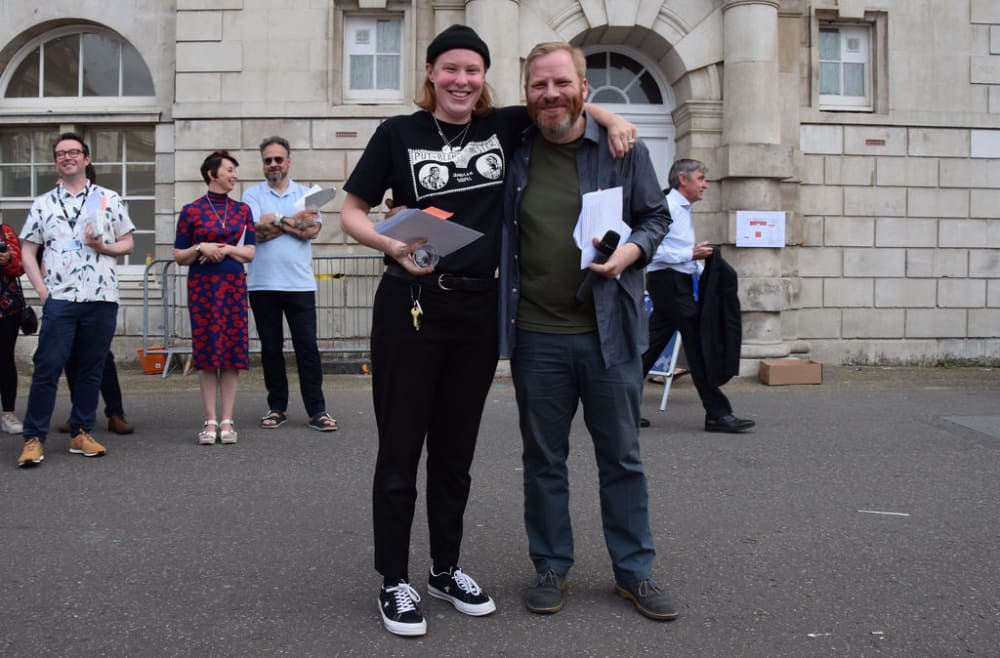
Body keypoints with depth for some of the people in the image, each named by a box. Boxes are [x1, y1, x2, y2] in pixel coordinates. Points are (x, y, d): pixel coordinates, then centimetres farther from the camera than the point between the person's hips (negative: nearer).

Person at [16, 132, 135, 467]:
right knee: (47, 368, -5)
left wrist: (103, 247, -9)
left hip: (101, 298, 1)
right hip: (59, 299, -1)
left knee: (91, 370, 7)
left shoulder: (109, 199, 10)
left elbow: (127, 243, 12)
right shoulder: (43, 204, 10)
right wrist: (41, 289, -2)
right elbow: (27, 251, 10)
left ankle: (81, 433, 17)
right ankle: (33, 439, 1)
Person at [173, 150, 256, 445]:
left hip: (234, 285, 2)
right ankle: (210, 421, 5)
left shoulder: (242, 210, 10)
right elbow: (179, 256, 4)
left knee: (233, 350, 0)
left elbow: (250, 252, 7)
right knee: (206, 350, -1)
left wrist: (226, 249, -9)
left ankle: (227, 420, 6)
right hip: (202, 286, -2)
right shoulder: (191, 211, 2)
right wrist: (201, 248, -13)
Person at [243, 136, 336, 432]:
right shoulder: (252, 195, 7)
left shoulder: (306, 194, 10)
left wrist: (277, 220, -7)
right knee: (271, 349, 8)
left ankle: (317, 410, 3)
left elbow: (312, 230, -7)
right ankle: (277, 407, 18)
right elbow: (257, 230, -10)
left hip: (300, 283, 0)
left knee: (307, 347, -2)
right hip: (263, 284, 1)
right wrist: (295, 220, -6)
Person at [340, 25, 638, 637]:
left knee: (456, 450, 14)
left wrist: (609, 116, -2)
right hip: (410, 307, -3)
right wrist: (394, 245, -17)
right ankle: (395, 582, 18)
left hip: (478, 309, 3)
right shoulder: (399, 133, 0)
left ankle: (446, 569, 31)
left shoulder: (504, 127, 6)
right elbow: (352, 211, 2)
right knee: (400, 452, 3)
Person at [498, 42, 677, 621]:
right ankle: (551, 567, 27)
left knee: (622, 458, 9)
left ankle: (634, 571, 24)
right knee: (543, 460, 11)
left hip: (609, 330, -1)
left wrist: (631, 250, -12)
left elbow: (657, 216, 8)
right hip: (536, 335, 1)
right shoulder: (512, 152, 4)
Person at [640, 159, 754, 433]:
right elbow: (652, 249, -22)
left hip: (679, 284, 10)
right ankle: (717, 414, -2)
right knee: (698, 346, -7)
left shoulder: (683, 209, 20)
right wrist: (691, 254, -19)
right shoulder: (666, 207, -12)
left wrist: (701, 270, 11)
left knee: (651, 345, 9)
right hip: (668, 282, -10)